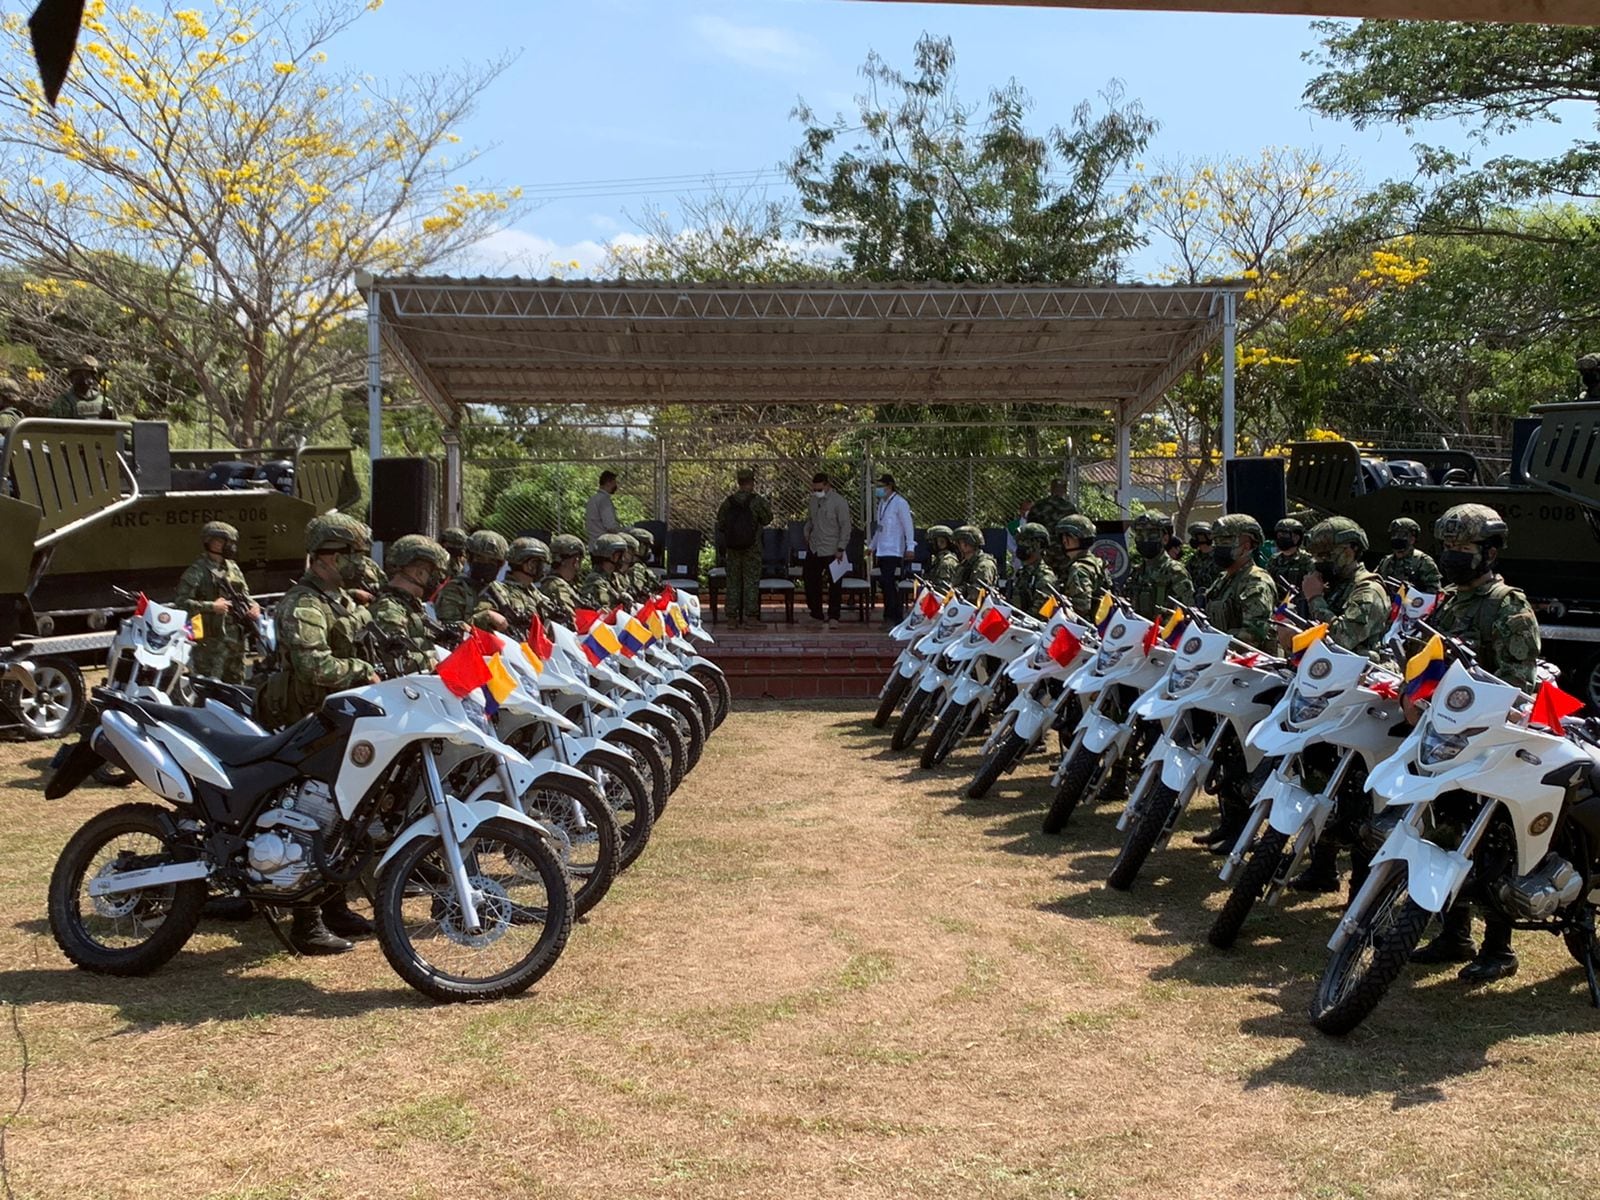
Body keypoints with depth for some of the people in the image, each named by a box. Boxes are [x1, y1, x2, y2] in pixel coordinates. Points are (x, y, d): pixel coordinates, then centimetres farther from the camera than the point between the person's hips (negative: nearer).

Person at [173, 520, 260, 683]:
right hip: (211, 641, -8)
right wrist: (211, 606, -21)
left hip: (237, 639, 8)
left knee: (235, 684, 17)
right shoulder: (198, 570, -10)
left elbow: (244, 594, 24)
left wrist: (252, 606, 3)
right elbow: (180, 601, -16)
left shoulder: (233, 568, 14)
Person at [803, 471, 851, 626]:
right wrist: (807, 536, 10)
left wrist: (841, 549, -14)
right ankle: (816, 612, 22)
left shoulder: (839, 502, -11)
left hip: (832, 551, -6)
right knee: (811, 581, 9)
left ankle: (833, 616, 10)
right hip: (814, 549, 6)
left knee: (835, 584, 1)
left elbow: (845, 527, -11)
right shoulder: (812, 500, 7)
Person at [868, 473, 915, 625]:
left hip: (894, 551, -8)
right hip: (881, 550, 8)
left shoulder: (899, 503, -8)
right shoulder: (882, 503, 18)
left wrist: (910, 547, -18)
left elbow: (908, 526, -12)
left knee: (889, 583, -14)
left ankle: (892, 617, -10)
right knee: (884, 583, 6)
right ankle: (895, 616, 12)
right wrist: (872, 546, 27)